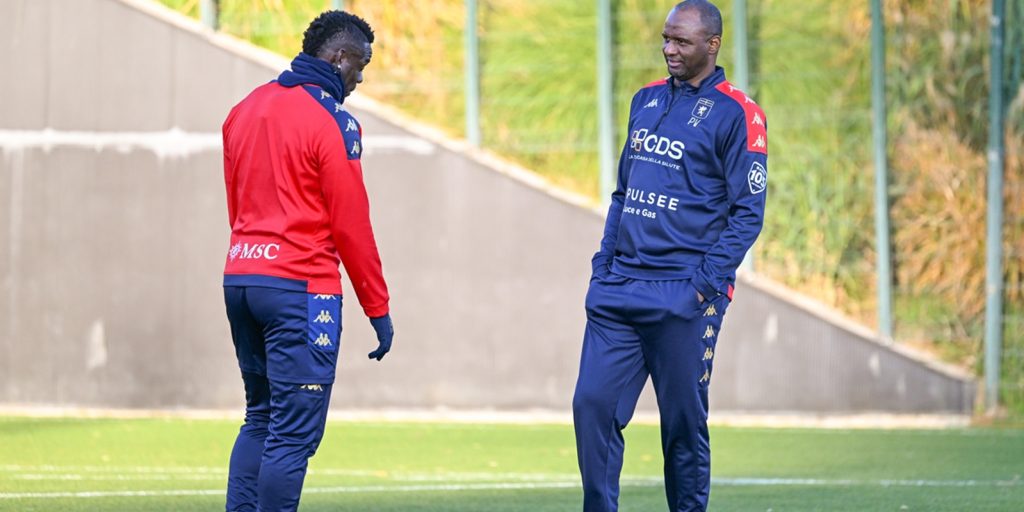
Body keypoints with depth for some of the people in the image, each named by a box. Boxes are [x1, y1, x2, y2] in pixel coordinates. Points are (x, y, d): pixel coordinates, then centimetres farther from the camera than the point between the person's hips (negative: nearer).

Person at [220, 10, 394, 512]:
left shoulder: (244, 110, 13)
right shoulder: (332, 122, -9)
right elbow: (351, 226, -9)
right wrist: (378, 309, -3)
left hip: (239, 279, 8)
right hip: (301, 285, -8)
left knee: (261, 420, 16)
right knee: (295, 431, -6)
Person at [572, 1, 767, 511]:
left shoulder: (735, 114, -4)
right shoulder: (647, 101, 16)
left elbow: (748, 213, -7)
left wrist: (705, 283, -14)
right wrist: (602, 268, 11)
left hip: (683, 298, -6)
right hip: (619, 289, 6)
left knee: (684, 425, 0)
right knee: (593, 404, -3)